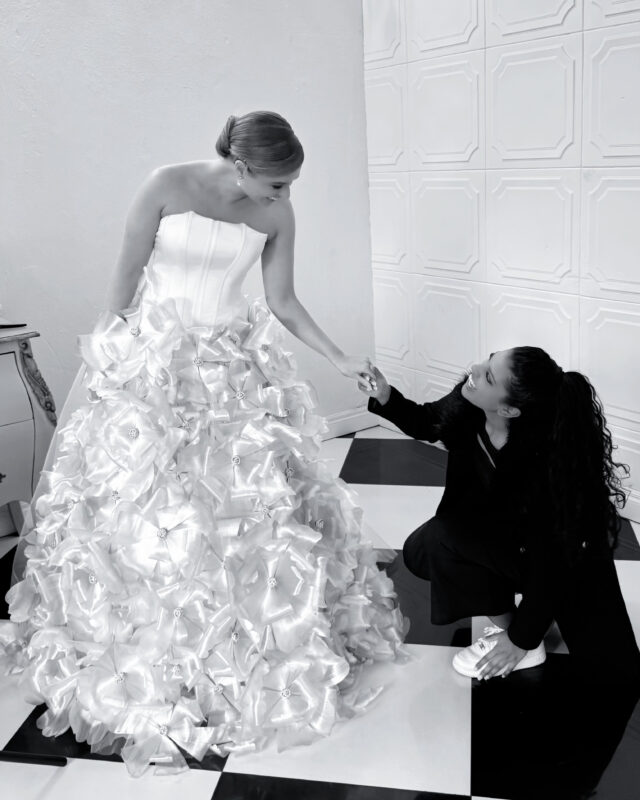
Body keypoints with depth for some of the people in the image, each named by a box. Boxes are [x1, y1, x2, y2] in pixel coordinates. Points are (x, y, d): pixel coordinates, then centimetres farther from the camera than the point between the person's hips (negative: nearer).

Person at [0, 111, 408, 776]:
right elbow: (125, 278, -5)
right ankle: (150, 665, 18)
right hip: (150, 362, -2)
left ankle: (249, 652, 21)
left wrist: (339, 359, 1)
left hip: (232, 367, 3)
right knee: (139, 506, 0)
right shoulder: (167, 186, -12)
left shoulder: (276, 215, -3)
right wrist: (109, 355, -2)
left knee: (249, 505, 1)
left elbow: (282, 302, 5)